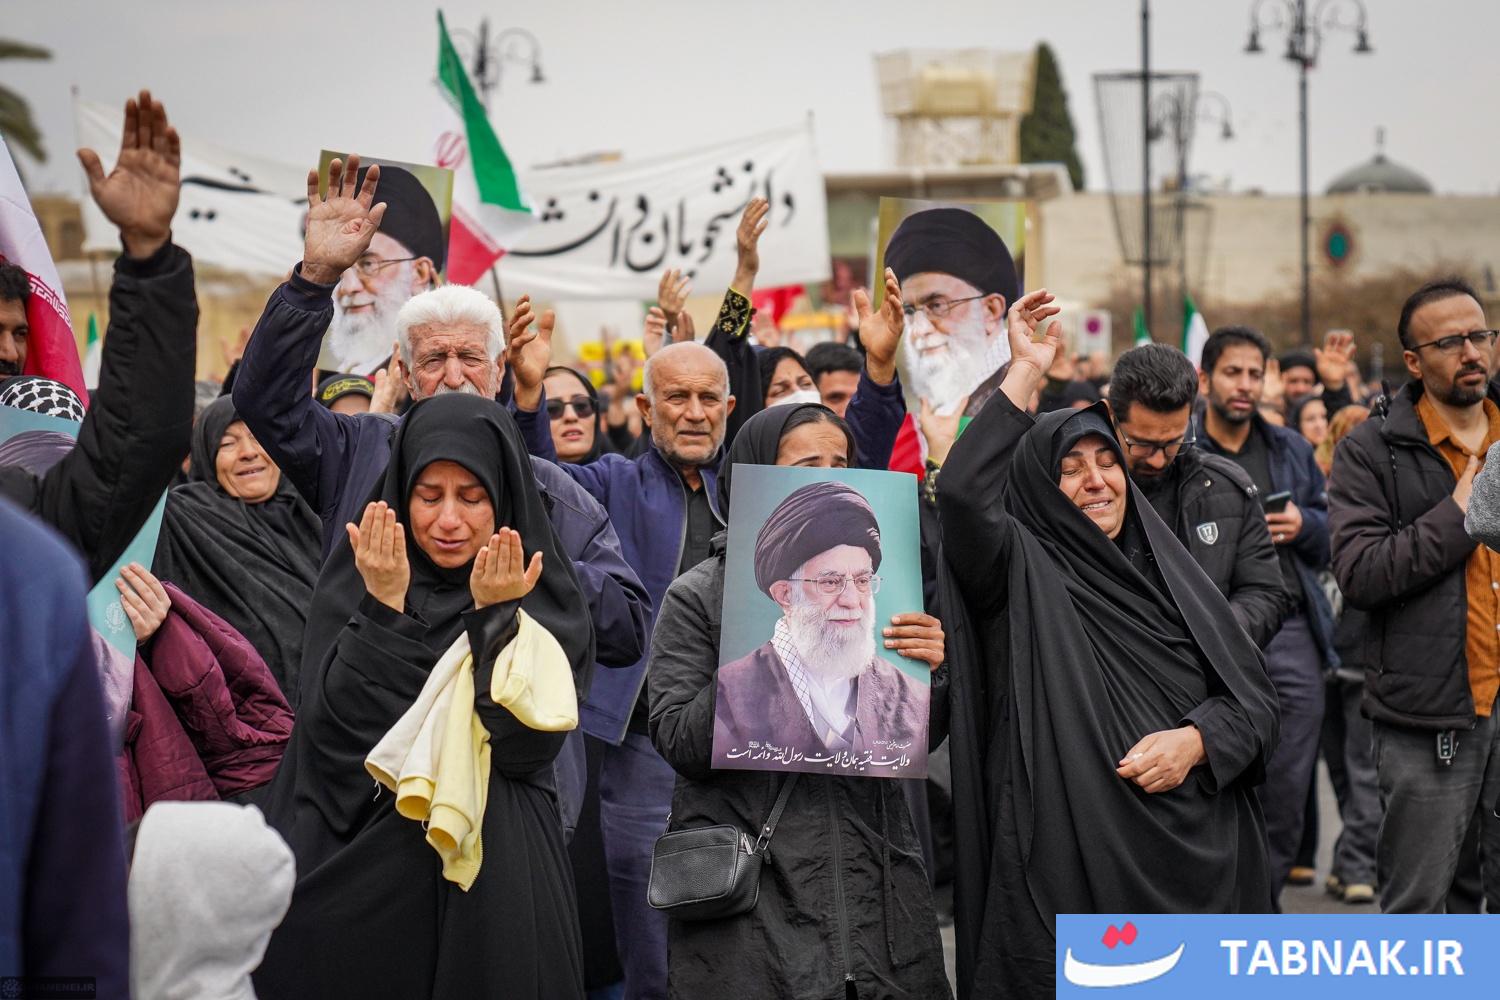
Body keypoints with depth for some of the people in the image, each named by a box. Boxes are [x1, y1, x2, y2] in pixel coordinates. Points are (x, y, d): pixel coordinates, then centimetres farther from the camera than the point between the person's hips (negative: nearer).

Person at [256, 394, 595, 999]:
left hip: (497, 874, 0)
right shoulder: (354, 587, 2)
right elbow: (335, 727, -10)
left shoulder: (545, 602, 1)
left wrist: (494, 619, -19)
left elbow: (525, 744, -10)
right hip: (359, 864, 0)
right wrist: (384, 606, -18)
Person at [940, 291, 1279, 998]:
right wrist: (1026, 372, -17)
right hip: (1069, 859, -4)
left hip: (1198, 855, 4)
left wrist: (1196, 741, -9)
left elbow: (1253, 695, 11)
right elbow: (961, 492, -21)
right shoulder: (1020, 572, 0)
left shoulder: (1167, 569, 13)